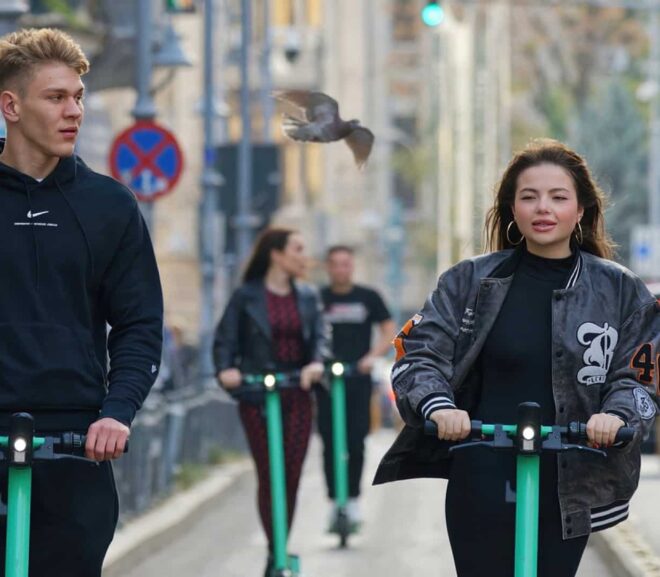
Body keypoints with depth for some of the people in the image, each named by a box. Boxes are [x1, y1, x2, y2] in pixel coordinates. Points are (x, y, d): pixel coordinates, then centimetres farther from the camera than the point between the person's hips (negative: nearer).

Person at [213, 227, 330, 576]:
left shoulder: (307, 296, 10)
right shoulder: (246, 296, -2)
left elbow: (320, 335, 3)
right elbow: (225, 340, -1)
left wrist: (317, 363, -18)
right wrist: (226, 370, -20)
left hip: (297, 394, 3)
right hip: (258, 395, -3)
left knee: (292, 476, 1)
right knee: (268, 477, -3)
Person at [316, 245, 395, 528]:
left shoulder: (368, 297, 7)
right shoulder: (317, 299, 8)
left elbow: (389, 331, 10)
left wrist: (373, 356, -6)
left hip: (358, 378, 0)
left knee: (356, 441, -5)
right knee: (330, 443, -2)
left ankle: (353, 498, 5)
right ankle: (334, 501, 3)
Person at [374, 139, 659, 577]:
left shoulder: (619, 290, 5)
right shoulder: (471, 281, 4)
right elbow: (419, 354, -1)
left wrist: (617, 415, -19)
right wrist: (437, 407, -22)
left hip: (567, 488, 1)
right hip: (481, 486, -1)